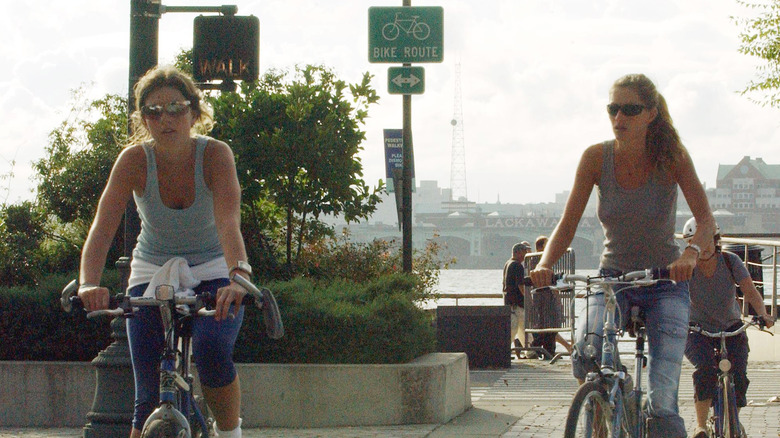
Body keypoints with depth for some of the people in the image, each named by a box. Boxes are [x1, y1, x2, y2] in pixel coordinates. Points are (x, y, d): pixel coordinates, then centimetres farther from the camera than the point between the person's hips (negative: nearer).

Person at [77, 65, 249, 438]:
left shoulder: (215, 154, -21)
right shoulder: (134, 159, -17)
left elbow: (228, 221, -37)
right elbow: (102, 226, -28)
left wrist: (239, 275, -56)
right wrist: (89, 283, -47)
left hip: (213, 272, -1)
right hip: (152, 274, 2)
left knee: (212, 351, -30)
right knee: (150, 398, -7)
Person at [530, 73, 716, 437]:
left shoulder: (672, 157, -13)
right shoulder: (596, 158, -10)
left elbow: (706, 220, -20)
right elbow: (568, 223, -10)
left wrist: (691, 252, -42)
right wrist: (545, 263, -30)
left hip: (665, 283, -1)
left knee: (662, 399, -16)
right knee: (587, 351, -31)